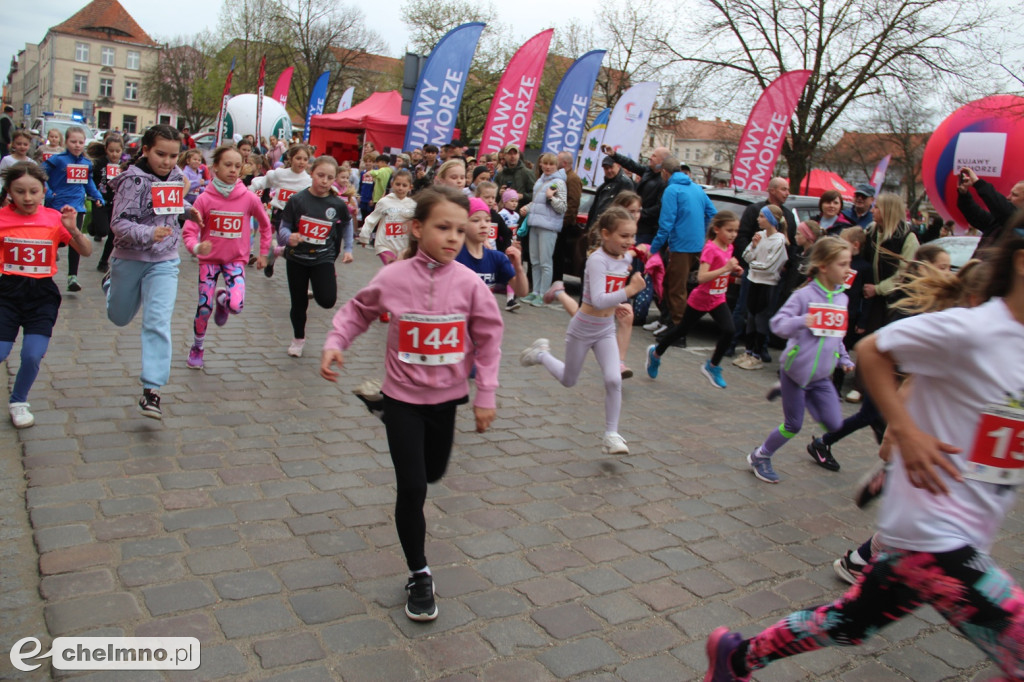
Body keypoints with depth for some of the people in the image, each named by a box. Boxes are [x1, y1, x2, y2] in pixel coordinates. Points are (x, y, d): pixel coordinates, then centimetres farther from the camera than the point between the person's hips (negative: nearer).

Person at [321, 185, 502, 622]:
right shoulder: (392, 278, -14)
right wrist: (335, 343, -13)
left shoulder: (468, 282, -12)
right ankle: (419, 574, 15)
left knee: (433, 473, 22)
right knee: (412, 488, -4)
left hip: (447, 395, 2)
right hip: (403, 397, -2)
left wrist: (486, 395, -3)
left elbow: (488, 337, -3)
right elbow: (358, 311, 3)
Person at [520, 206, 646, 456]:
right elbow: (598, 300, -37)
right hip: (582, 329, -5)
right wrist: (629, 291, -42)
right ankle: (541, 353, 41)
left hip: (606, 330, 5)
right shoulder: (597, 260, -25)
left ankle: (611, 435, 2)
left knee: (614, 380, -12)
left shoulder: (626, 258, -3)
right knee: (568, 381, 14)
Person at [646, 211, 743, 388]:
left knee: (729, 331, -13)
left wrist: (734, 270, 1)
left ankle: (712, 366, 6)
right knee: (681, 330, 11)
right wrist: (725, 268, -36)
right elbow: (701, 277, -31)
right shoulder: (710, 248, -21)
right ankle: (656, 352, 35)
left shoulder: (728, 248, 2)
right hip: (700, 300, -6)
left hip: (718, 300, 6)